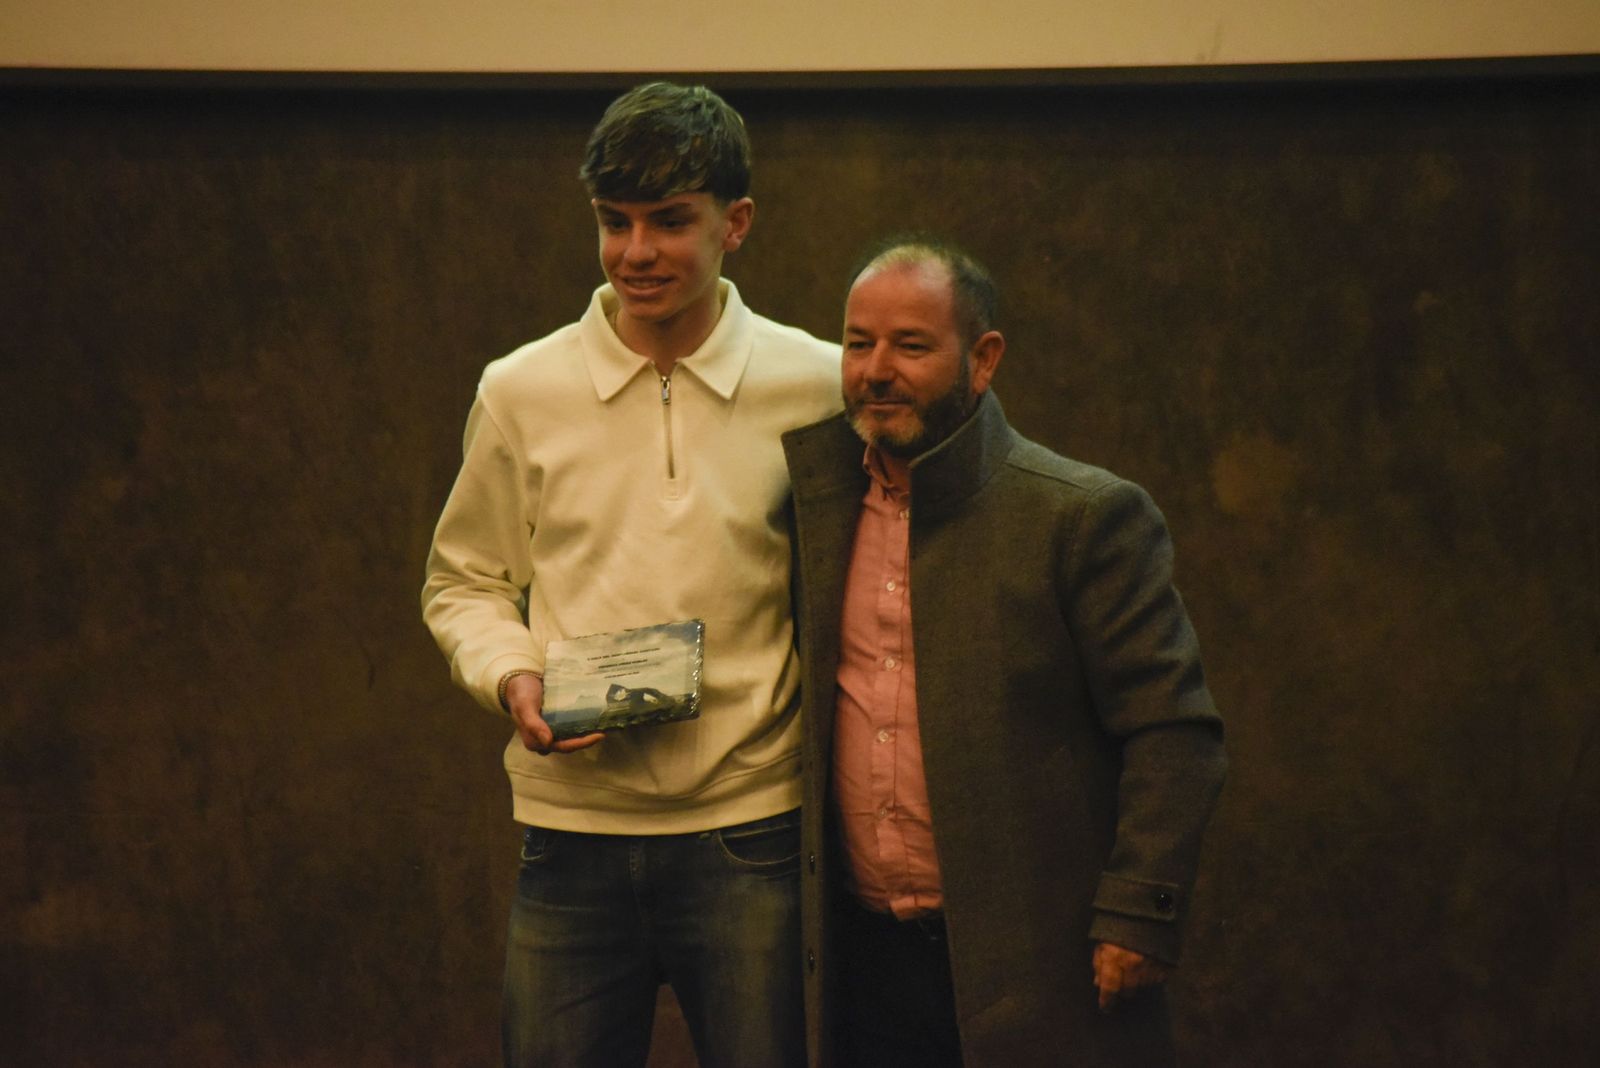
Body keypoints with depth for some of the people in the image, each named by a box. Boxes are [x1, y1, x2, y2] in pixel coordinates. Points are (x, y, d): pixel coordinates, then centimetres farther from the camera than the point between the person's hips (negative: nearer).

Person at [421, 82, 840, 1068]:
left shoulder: (817, 386, -1)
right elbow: (462, 583, 14)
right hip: (573, 829, 1)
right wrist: (513, 681, -6)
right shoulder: (521, 393, 3)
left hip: (750, 830, -1)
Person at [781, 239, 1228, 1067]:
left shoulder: (1085, 517, -7)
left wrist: (1137, 917, -14)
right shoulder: (820, 501, 8)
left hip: (1030, 969, -4)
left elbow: (1172, 734, -9)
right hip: (862, 962, 5)